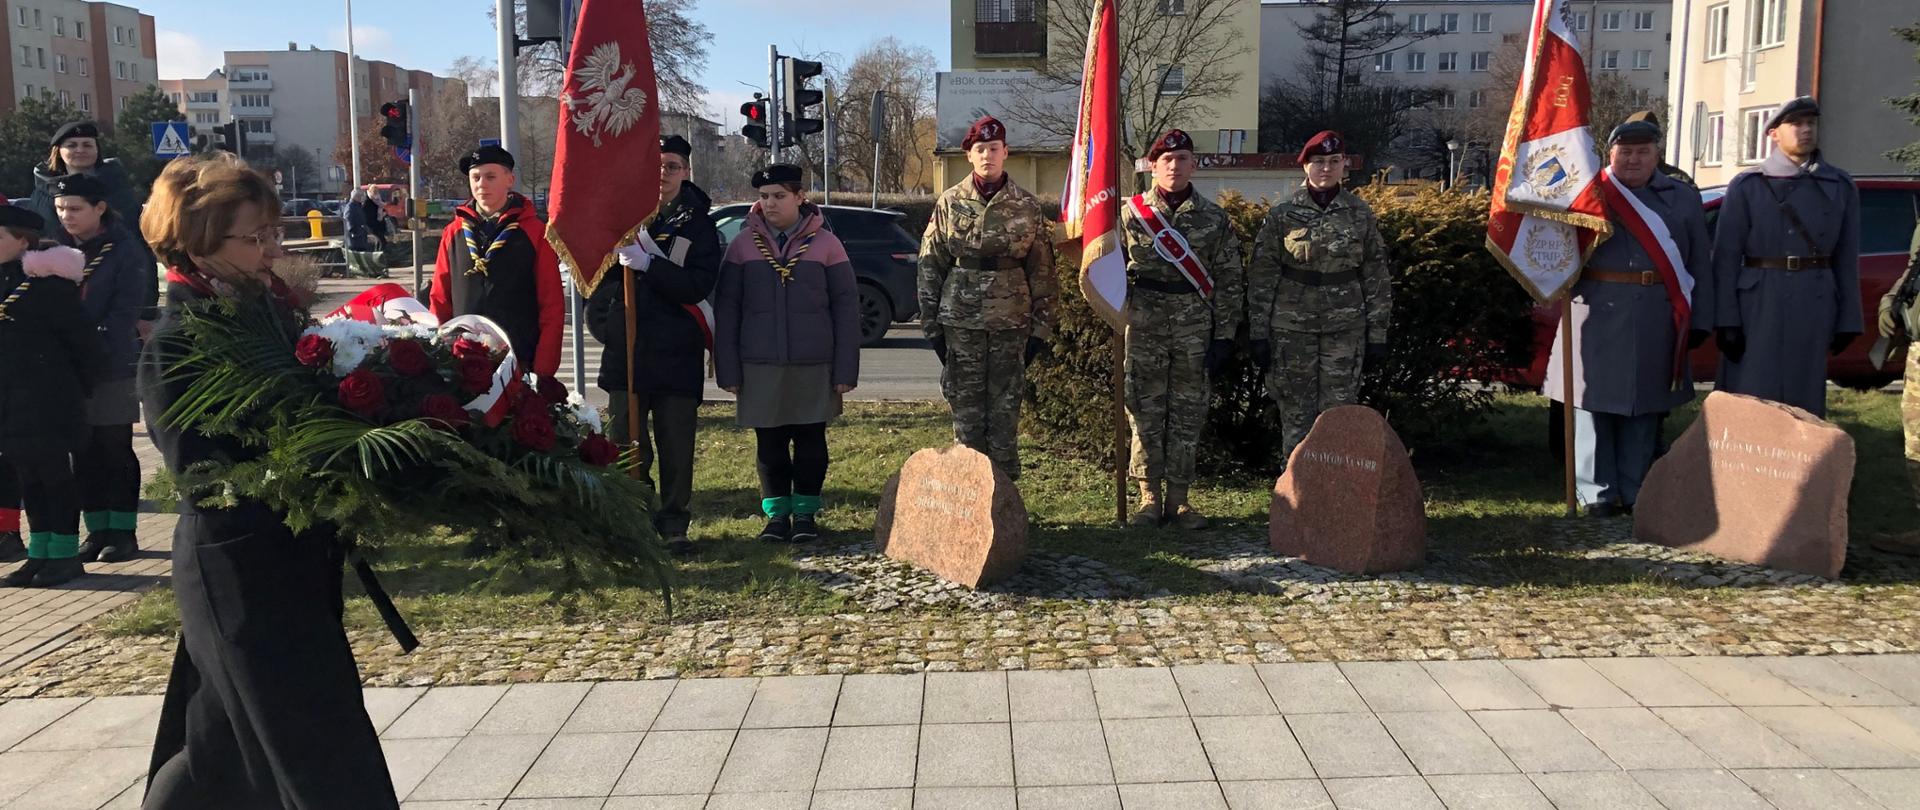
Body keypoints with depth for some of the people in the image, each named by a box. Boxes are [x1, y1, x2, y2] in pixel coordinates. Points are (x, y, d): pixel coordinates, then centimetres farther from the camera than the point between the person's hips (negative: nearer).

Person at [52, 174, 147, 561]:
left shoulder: (125, 250, -7)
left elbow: (124, 312, -13)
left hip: (113, 366, -5)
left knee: (116, 450, 3)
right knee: (84, 453, 9)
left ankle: (122, 531, 11)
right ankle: (97, 529, 18)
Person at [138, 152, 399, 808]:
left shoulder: (272, 310, 7)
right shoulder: (174, 346, -14)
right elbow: (199, 469, -20)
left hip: (300, 558, 7)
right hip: (237, 574, -7)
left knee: (227, 742, 22)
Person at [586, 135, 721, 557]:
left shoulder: (699, 225, 3)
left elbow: (700, 285, -11)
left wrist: (648, 264, -22)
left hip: (678, 356, -1)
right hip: (625, 352, 1)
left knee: (677, 448, 3)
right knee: (626, 445, 4)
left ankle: (674, 525, 14)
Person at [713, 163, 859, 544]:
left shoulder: (825, 243, 2)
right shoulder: (743, 244, 4)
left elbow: (846, 308, 2)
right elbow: (726, 309, 4)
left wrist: (846, 369, -4)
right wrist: (728, 370, -2)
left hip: (815, 366, -1)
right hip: (760, 367, 1)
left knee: (811, 441, 6)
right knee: (769, 443, 7)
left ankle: (806, 513, 19)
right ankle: (776, 513, 19)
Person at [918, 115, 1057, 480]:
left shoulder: (1028, 207, 3)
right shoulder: (949, 202, 3)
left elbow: (1042, 270, 5)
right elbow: (930, 265, 4)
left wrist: (1041, 327, 1)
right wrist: (931, 323, 1)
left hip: (1011, 324, 0)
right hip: (961, 323, 0)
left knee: (1006, 411, 5)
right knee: (966, 410, 5)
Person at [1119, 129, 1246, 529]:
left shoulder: (1214, 219, 5)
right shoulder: (1130, 213, 2)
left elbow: (1230, 281, 5)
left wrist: (1224, 336, 0)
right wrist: (1118, 313, -3)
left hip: (1194, 330, 1)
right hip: (1144, 327, -1)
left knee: (1188, 413, 6)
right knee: (1145, 412, 3)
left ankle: (1178, 498, 15)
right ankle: (1149, 497, 12)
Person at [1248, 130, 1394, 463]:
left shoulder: (1361, 215, 4)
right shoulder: (1282, 215, 0)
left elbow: (1376, 276, 6)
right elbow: (1262, 276, 0)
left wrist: (1377, 334, 3)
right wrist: (1258, 333, -4)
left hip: (1345, 327, 1)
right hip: (1292, 326, 0)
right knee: (1295, 412, 4)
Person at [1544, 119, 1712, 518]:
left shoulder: (1684, 198, 13)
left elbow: (1701, 264, 12)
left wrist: (1698, 320, 5)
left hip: (1657, 321, 2)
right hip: (1598, 315, -2)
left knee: (1645, 406, 7)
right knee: (1595, 400, -1)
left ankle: (1635, 492, 16)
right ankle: (1597, 491, 7)